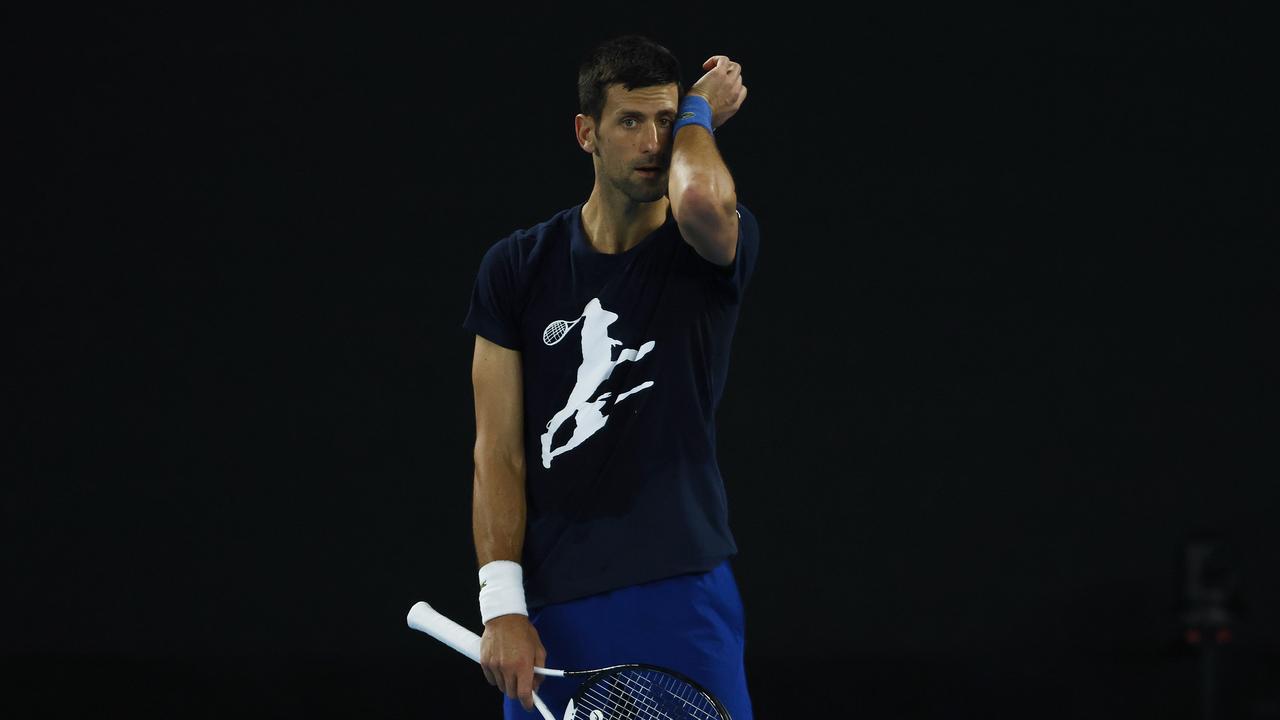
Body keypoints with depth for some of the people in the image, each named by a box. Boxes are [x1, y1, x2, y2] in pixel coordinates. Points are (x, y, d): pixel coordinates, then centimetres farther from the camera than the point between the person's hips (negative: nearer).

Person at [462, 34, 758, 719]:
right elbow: (499, 452, 2)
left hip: (681, 598, -2)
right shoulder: (517, 267, 6)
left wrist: (697, 113, -7)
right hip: (551, 612, 2)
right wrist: (501, 606, -8)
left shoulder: (715, 246, -1)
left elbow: (700, 198, -28)